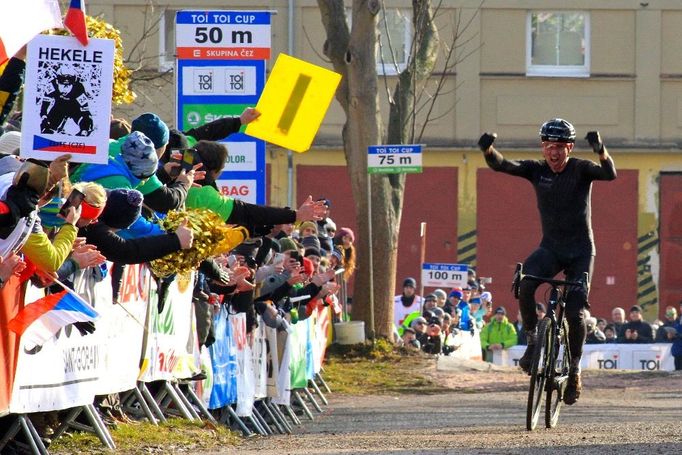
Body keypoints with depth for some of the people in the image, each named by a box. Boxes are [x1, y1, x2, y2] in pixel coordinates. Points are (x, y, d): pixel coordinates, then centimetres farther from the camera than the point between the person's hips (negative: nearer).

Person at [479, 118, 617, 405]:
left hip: (580, 250, -2)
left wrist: (601, 151, -52)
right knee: (524, 283, -29)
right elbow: (500, 165, -16)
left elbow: (609, 174, -30)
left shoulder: (581, 169, -10)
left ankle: (574, 370, 8)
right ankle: (532, 339, -11)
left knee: (575, 311, -12)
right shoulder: (536, 170, -4)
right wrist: (488, 150, -39)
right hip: (550, 248, 2)